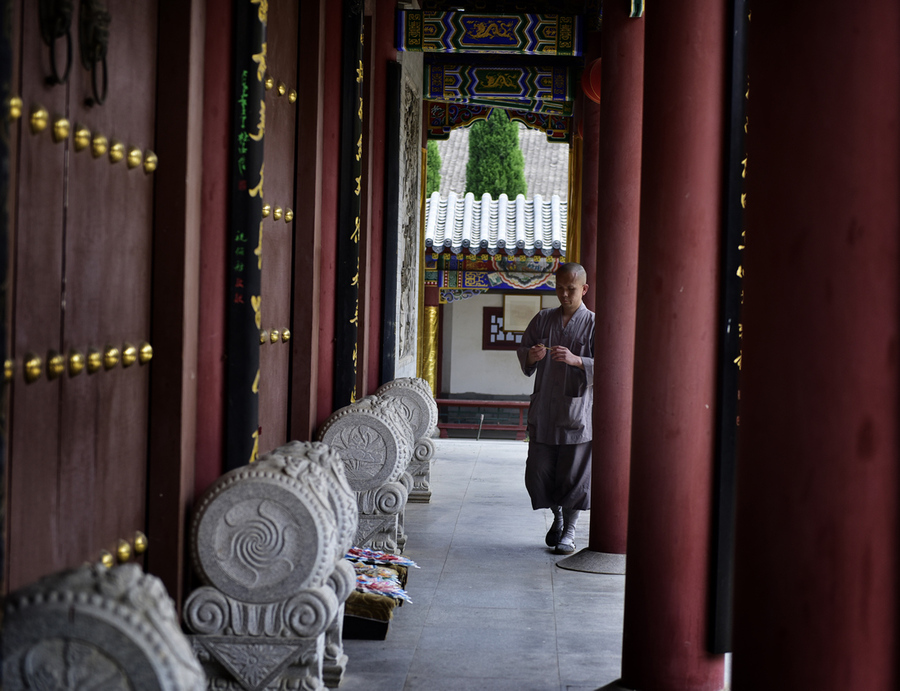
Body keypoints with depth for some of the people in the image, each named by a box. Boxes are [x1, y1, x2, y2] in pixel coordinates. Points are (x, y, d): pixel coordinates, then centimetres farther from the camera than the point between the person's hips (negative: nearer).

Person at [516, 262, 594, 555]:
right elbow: (522, 350, 15)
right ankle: (557, 516, 32)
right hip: (543, 409, 4)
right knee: (538, 472, 6)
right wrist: (531, 356, -9)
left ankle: (569, 531, 15)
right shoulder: (542, 319, 9)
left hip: (577, 412, -4)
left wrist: (576, 360, -25)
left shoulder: (594, 324, -3)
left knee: (574, 473, 0)